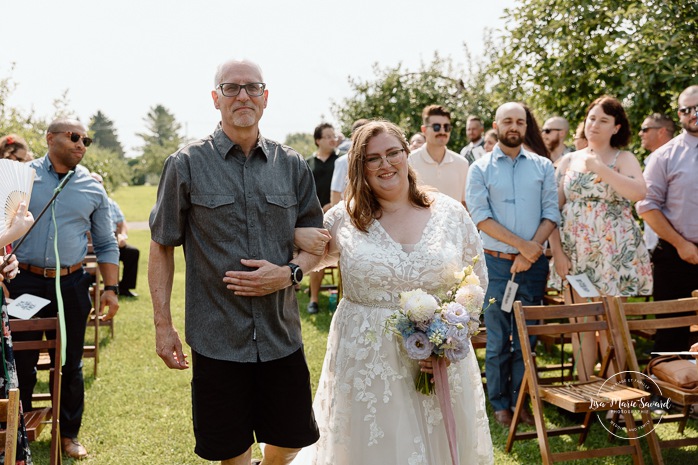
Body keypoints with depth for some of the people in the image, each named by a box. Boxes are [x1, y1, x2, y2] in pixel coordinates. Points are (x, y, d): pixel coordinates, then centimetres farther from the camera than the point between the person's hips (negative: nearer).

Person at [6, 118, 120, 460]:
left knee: (70, 364, 10)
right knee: (21, 361, 7)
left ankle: (69, 433, 24)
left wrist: (111, 288, 2)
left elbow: (106, 245, 11)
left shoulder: (93, 189, 6)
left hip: (71, 286, 1)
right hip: (24, 282, -1)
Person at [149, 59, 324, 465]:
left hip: (282, 335, 3)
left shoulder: (292, 165, 5)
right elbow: (162, 247, 1)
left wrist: (289, 273, -10)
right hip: (217, 338, -2)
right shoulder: (186, 165, -2)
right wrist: (163, 324, -3)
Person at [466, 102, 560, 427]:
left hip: (532, 265, 2)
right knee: (498, 340, 4)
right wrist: (521, 244, -14)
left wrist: (529, 254, -11)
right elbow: (481, 217, -7)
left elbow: (551, 214, 1)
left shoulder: (542, 167, 8)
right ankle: (500, 403, 16)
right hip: (496, 264, -1)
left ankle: (521, 401, 18)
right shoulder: (480, 169, 3)